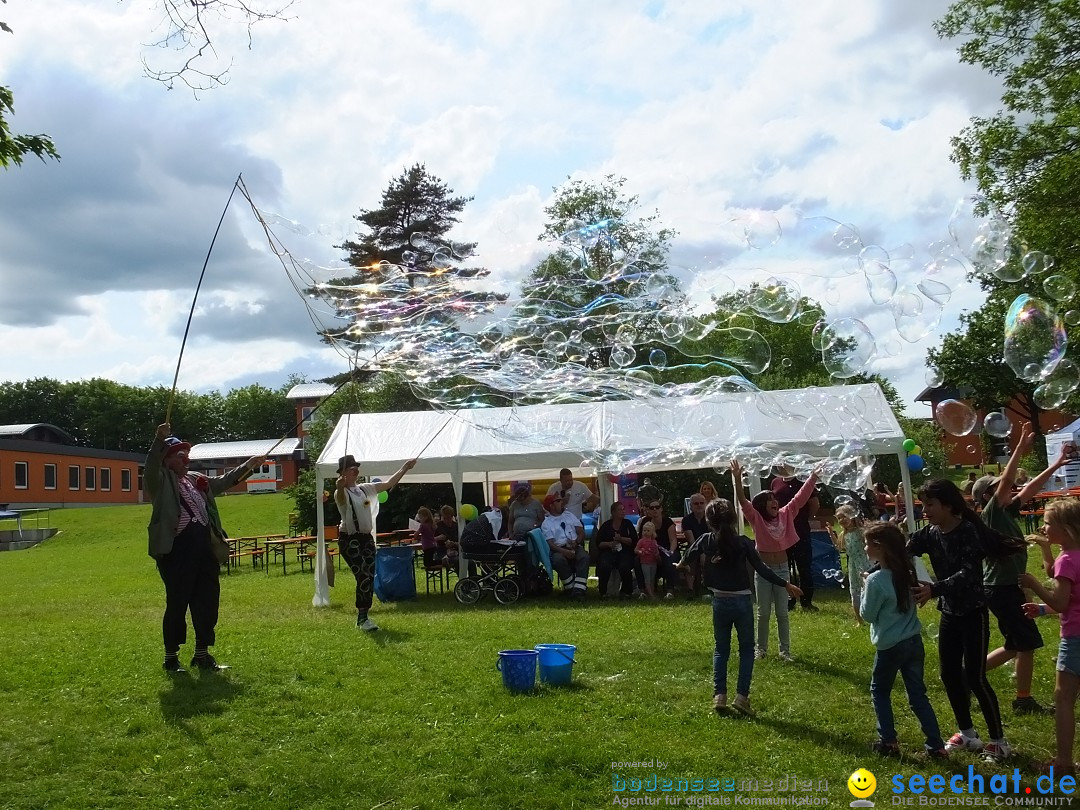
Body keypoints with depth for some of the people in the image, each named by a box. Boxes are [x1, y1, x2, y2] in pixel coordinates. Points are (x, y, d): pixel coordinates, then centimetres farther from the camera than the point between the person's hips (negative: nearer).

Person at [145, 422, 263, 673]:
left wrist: (246, 466, 26)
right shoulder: (160, 481, -2)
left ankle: (202, 654, 23)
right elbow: (151, 467, -22)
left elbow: (222, 482, 31)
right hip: (176, 549, -7)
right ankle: (171, 657, 13)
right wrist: (159, 440, -36)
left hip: (204, 547, 7)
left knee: (207, 600, 9)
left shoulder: (197, 480, 19)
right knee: (177, 603, -2)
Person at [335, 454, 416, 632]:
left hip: (367, 538, 7)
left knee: (370, 578, 6)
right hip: (349, 539, -7)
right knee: (363, 577, -15)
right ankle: (362, 618, -8)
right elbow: (341, 497, -36)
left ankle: (363, 616, 17)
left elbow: (388, 484, 17)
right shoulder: (342, 493, -11)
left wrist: (405, 468, 14)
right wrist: (340, 488, -60)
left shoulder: (365, 488, 11)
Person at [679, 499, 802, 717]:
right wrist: (786, 585, -3)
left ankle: (719, 695, 8)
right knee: (747, 648, 11)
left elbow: (688, 560, 4)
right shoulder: (743, 542, -11)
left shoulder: (706, 540, -5)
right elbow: (762, 569, -11)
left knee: (721, 649, 16)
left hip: (719, 602, 2)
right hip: (742, 602, -2)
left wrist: (680, 565, 27)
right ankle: (741, 695, 0)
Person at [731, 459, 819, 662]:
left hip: (782, 569, 2)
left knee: (782, 613, 8)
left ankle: (785, 650, 15)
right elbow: (743, 502, -22)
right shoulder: (756, 520, -9)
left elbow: (801, 497, 0)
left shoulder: (785, 515, 0)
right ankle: (761, 648, 21)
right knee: (763, 613, 8)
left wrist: (814, 476, -6)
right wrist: (737, 479, -35)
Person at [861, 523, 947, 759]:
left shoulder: (876, 580, -20)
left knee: (879, 691, 15)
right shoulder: (906, 572, 1)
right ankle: (936, 746, 11)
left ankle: (888, 742, 15)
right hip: (914, 641, 6)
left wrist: (865, 590, 2)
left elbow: (867, 614, -11)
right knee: (918, 695, 12)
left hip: (890, 645, -6)